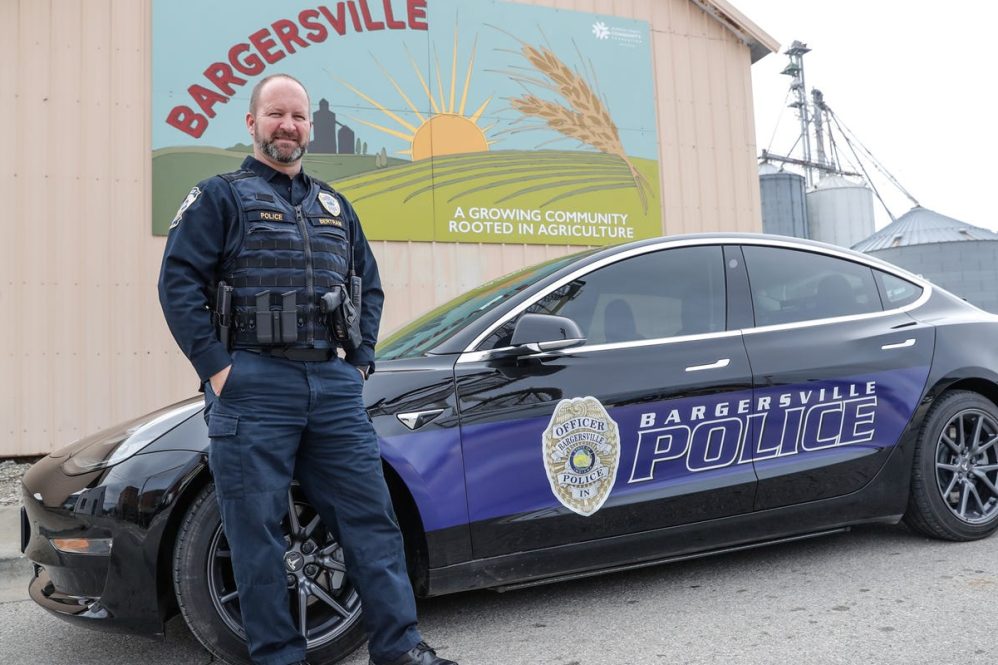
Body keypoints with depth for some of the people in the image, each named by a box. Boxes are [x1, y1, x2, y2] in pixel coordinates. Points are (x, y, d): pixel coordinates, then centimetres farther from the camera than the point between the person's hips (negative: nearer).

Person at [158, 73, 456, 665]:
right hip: (253, 387, -4)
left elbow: (369, 284, 22)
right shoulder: (221, 197, 6)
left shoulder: (334, 206, 21)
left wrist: (362, 360, 9)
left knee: (371, 515, 3)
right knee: (258, 531, 1)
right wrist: (217, 368, -12)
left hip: (335, 387, 4)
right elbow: (179, 282, -4)